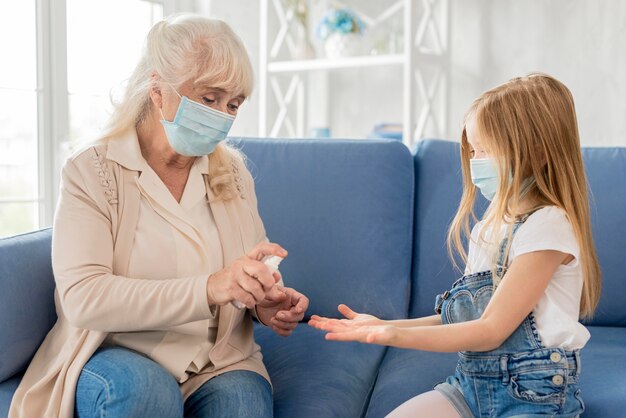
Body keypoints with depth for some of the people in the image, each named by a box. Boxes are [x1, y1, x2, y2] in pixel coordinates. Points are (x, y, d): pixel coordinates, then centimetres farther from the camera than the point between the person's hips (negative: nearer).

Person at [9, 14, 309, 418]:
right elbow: (82, 298, -20)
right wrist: (209, 289, -32)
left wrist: (266, 303, -10)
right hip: (116, 357, -1)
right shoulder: (92, 172, -7)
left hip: (221, 362, 1)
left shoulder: (233, 173, 5)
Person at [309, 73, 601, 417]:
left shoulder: (548, 225, -13)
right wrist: (383, 325, 2)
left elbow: (491, 330, -16)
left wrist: (394, 335, -22)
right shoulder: (494, 222, 11)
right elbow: (467, 317, 11)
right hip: (470, 383, 7)